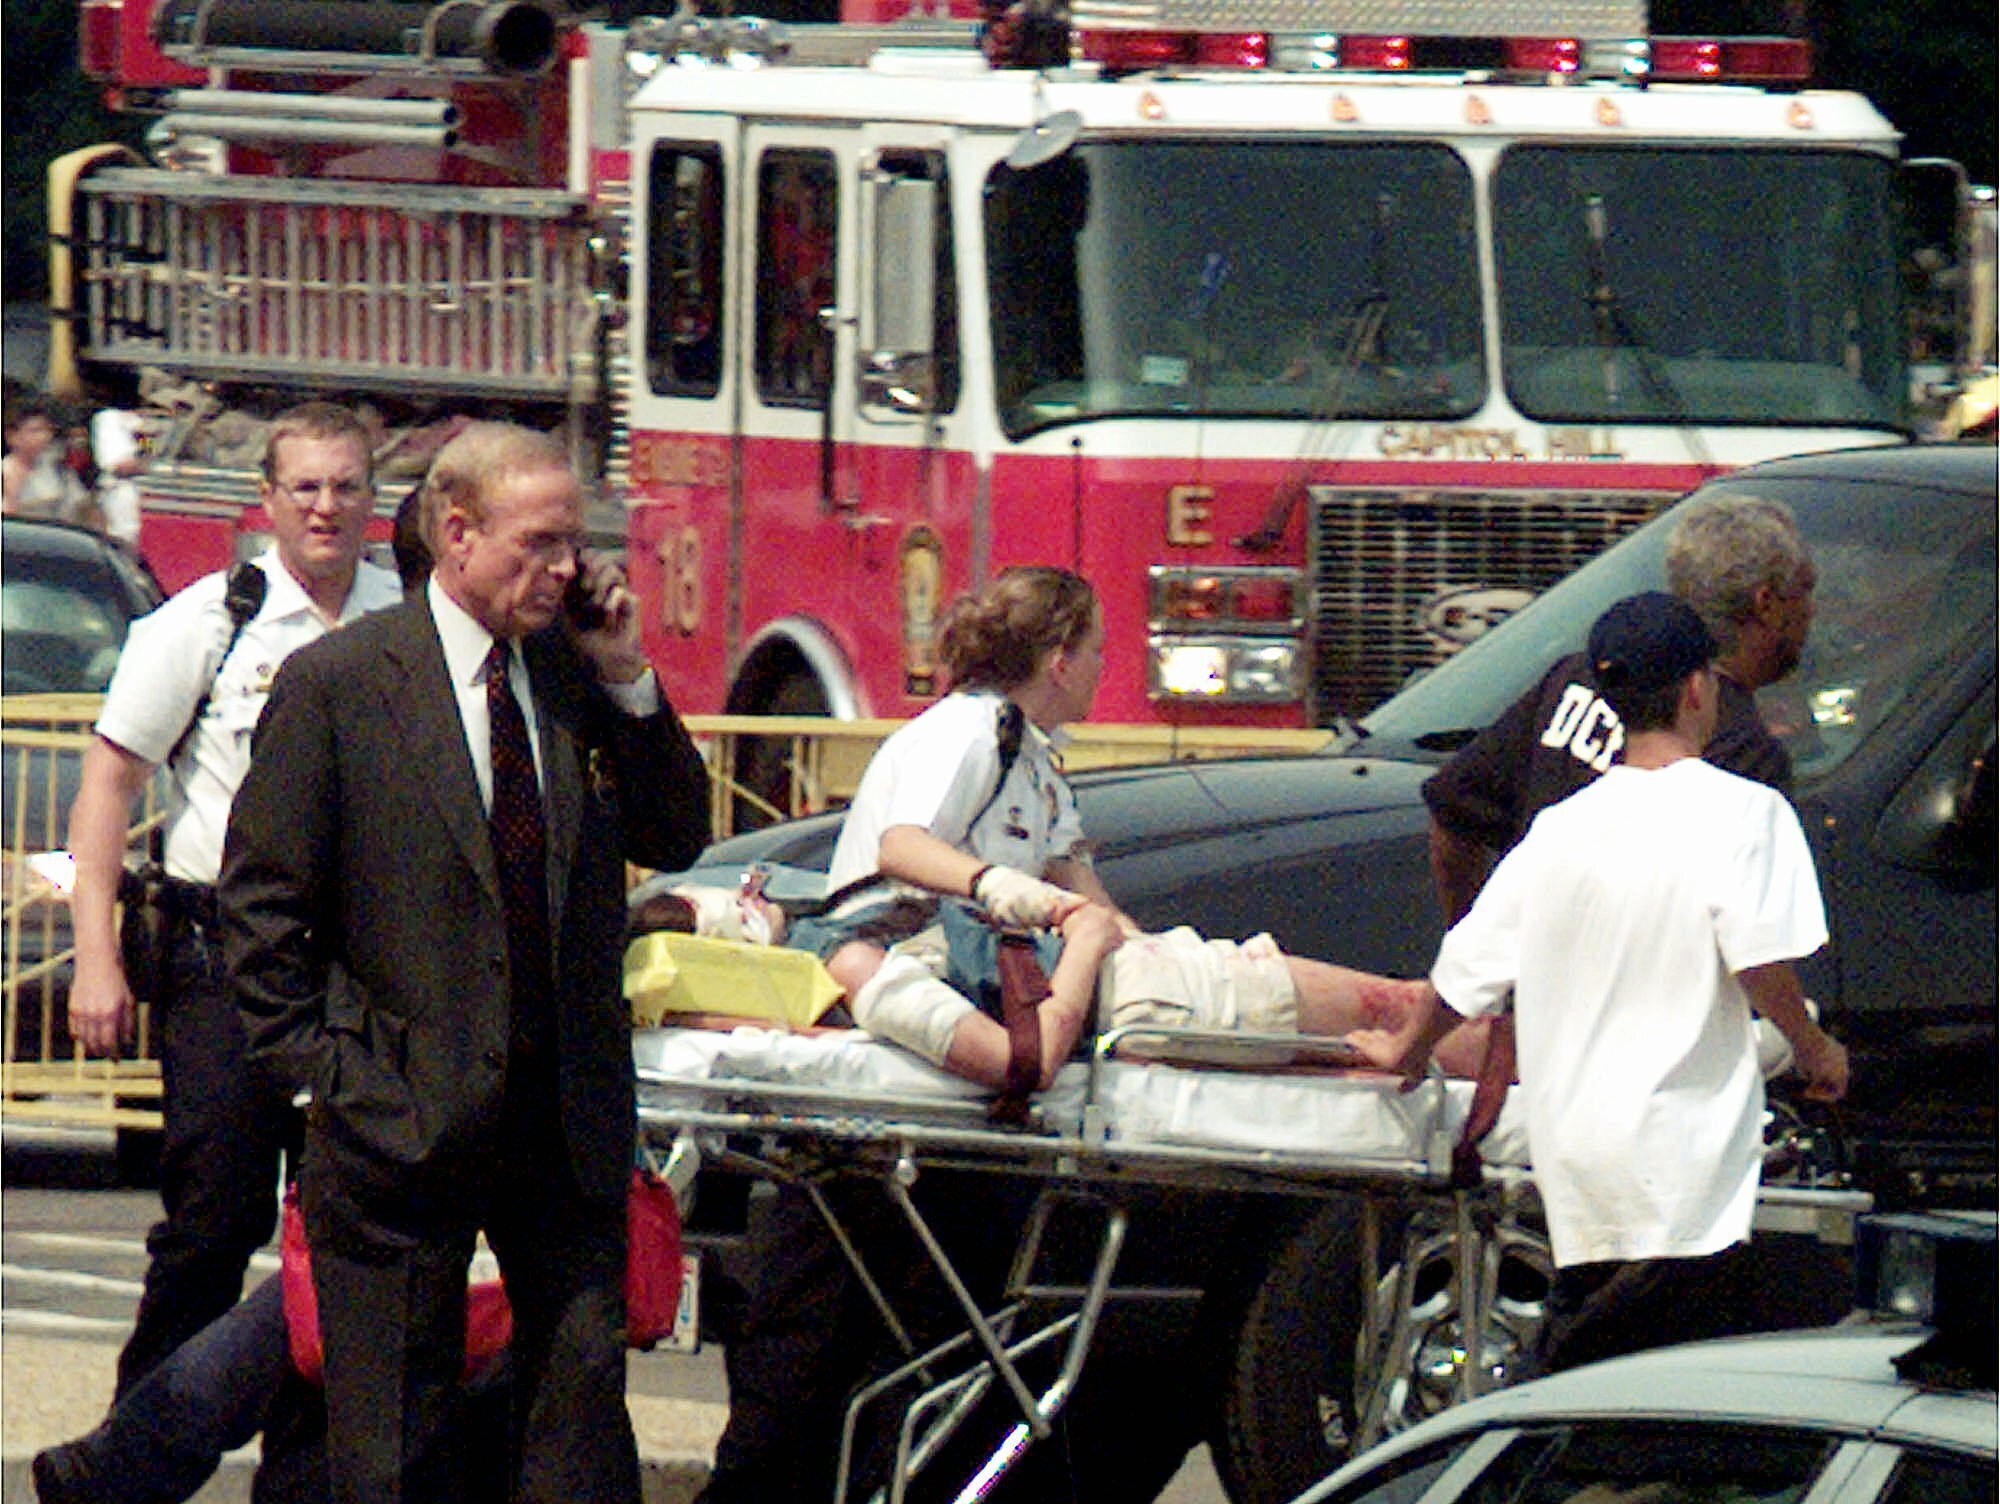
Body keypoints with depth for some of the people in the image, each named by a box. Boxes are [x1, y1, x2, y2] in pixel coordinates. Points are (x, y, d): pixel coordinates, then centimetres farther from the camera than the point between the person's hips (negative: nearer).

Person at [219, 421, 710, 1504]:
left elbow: (677, 838, 8)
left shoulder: (579, 672, 8)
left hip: (570, 1118, 4)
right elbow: (261, 900, -3)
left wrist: (627, 679, -3)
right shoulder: (336, 684, -5)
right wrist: (315, 1067, -7)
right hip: (401, 1119, -4)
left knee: (584, 1377, 4)